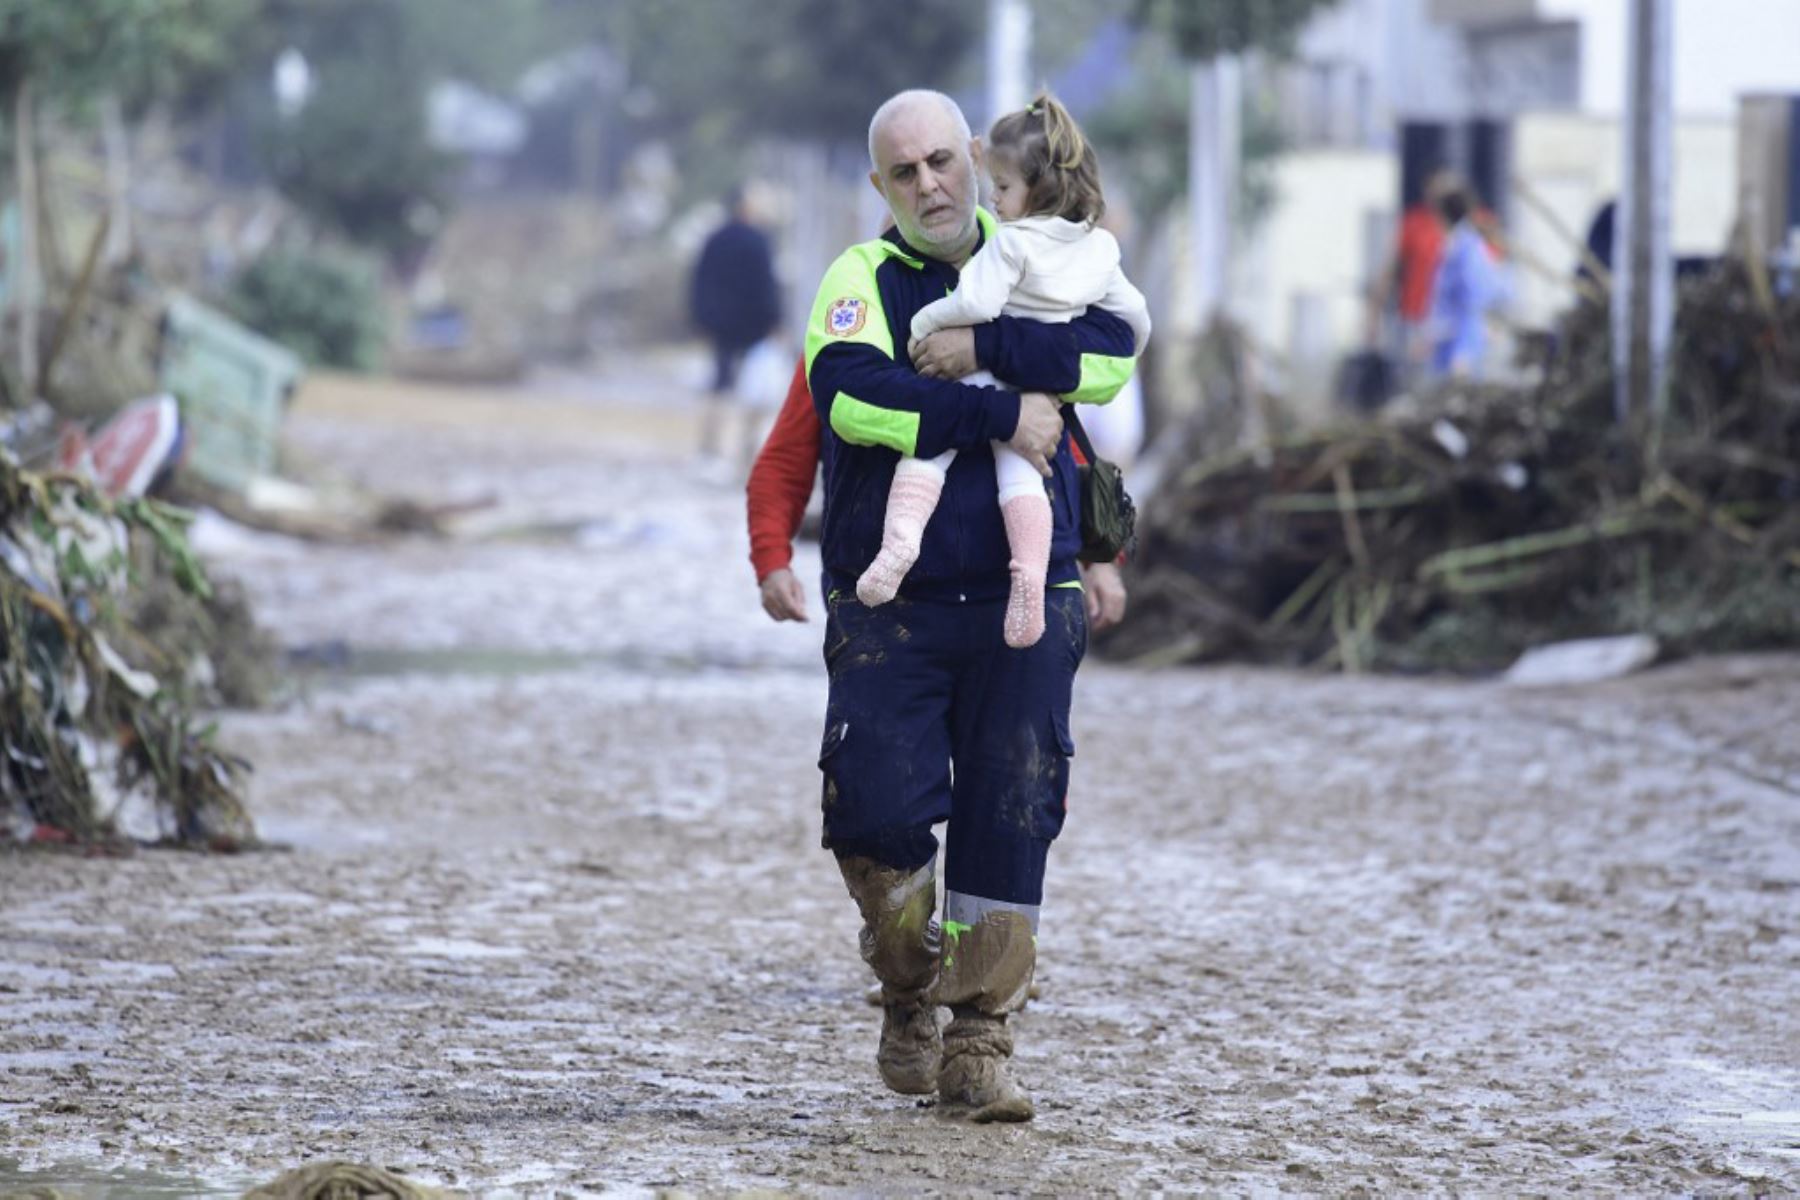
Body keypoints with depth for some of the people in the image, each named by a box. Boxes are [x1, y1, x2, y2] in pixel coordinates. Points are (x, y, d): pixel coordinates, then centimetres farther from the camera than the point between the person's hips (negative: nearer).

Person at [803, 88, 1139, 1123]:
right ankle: (911, 999, 16)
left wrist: (986, 348, -17)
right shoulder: (862, 280, 1)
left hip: (1023, 604, 2)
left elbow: (1112, 352, -8)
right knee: (879, 810, -10)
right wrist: (1003, 416, -19)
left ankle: (980, 1042, 7)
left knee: (1012, 819, -2)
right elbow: (849, 393, -19)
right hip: (889, 603, -2)